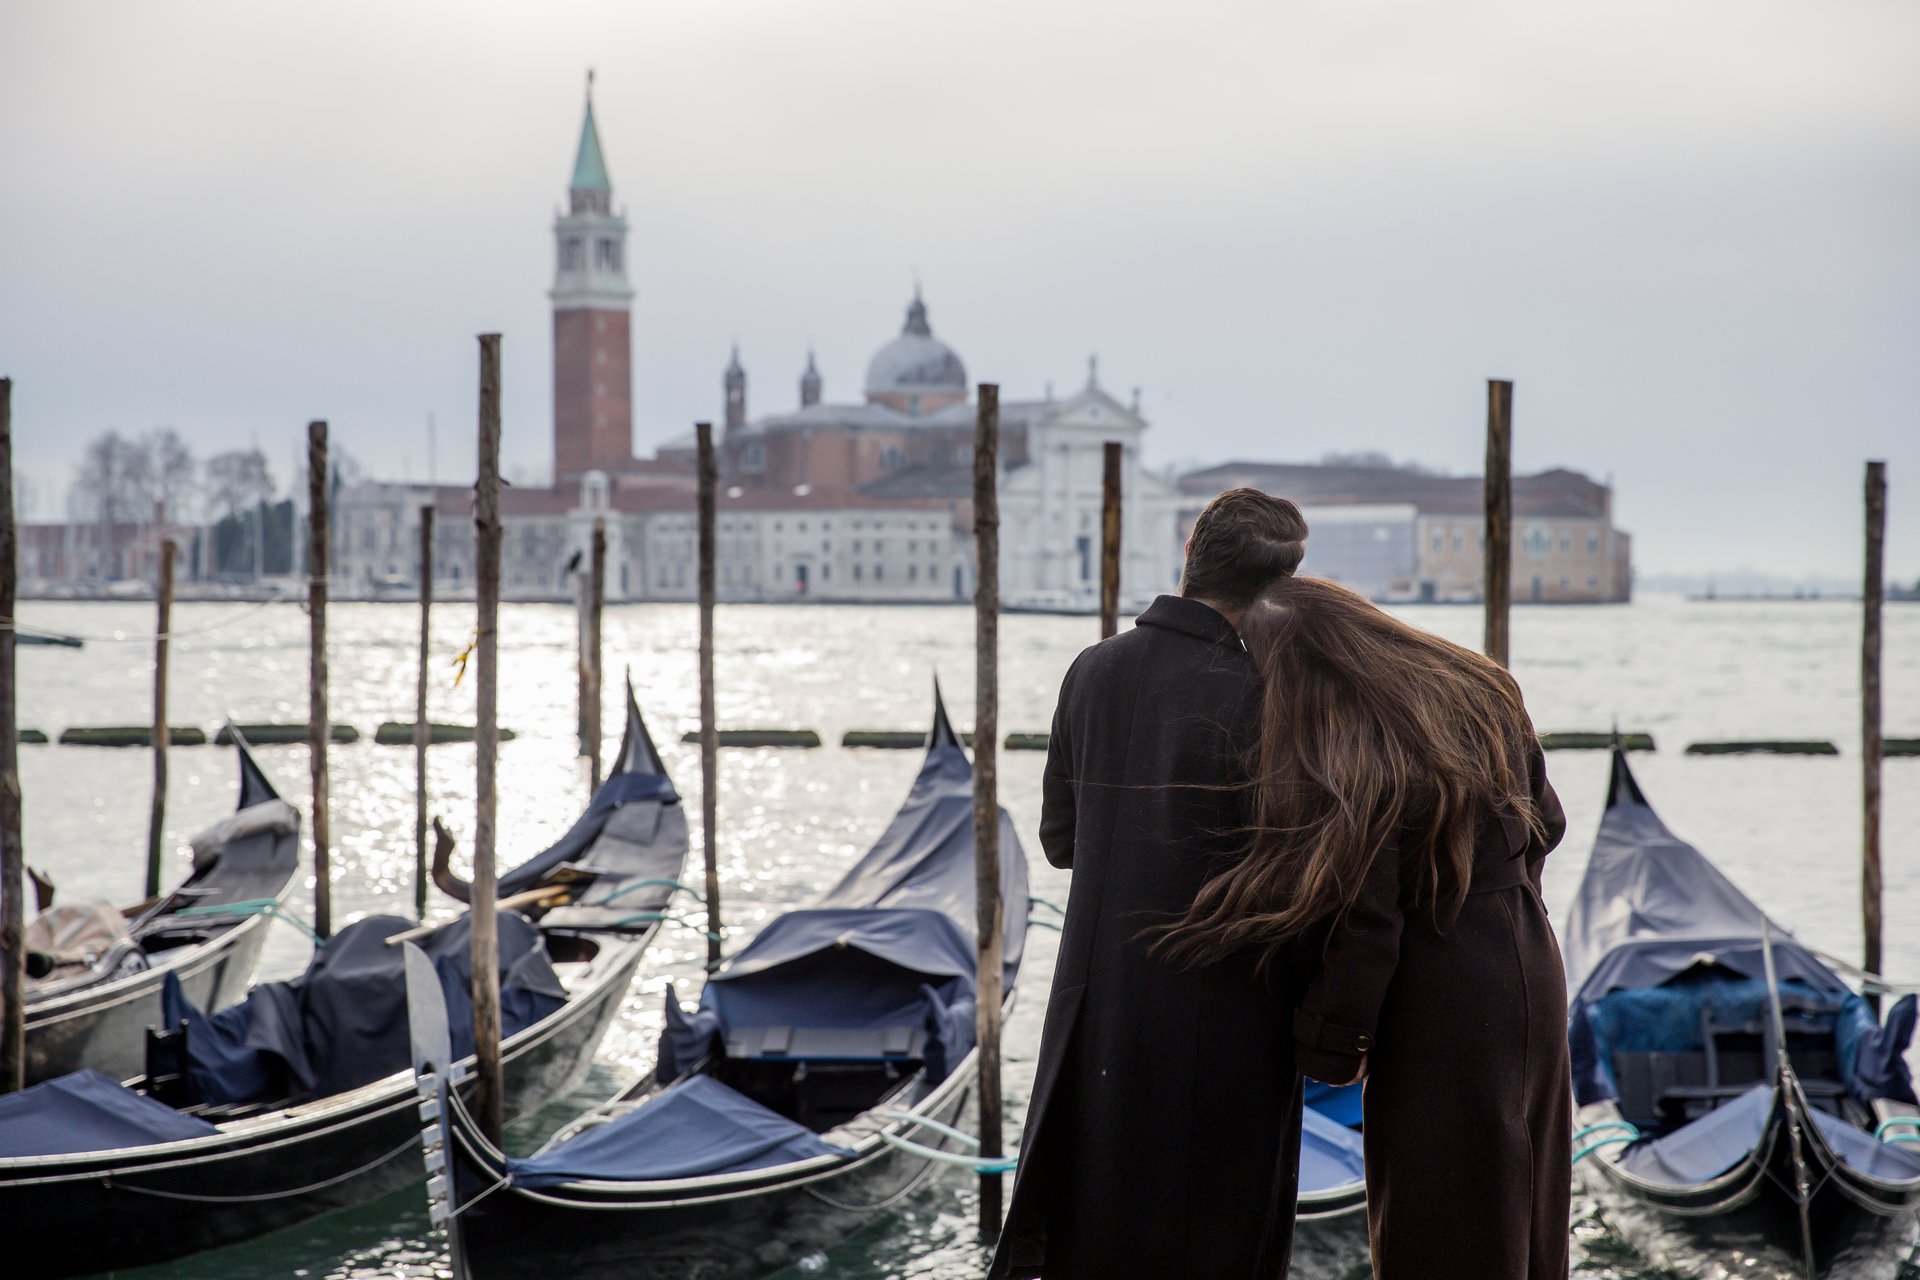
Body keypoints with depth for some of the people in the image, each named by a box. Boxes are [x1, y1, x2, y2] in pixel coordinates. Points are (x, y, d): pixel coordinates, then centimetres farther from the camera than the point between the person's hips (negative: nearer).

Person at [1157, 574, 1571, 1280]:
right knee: (1518, 1205, 21)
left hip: (1439, 1009, -7)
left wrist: (1331, 1048, -10)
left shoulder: (1350, 769, -23)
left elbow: (1366, 926, -21)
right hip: (1532, 973, 7)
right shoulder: (1485, 693, -1)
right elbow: (1546, 823, 10)